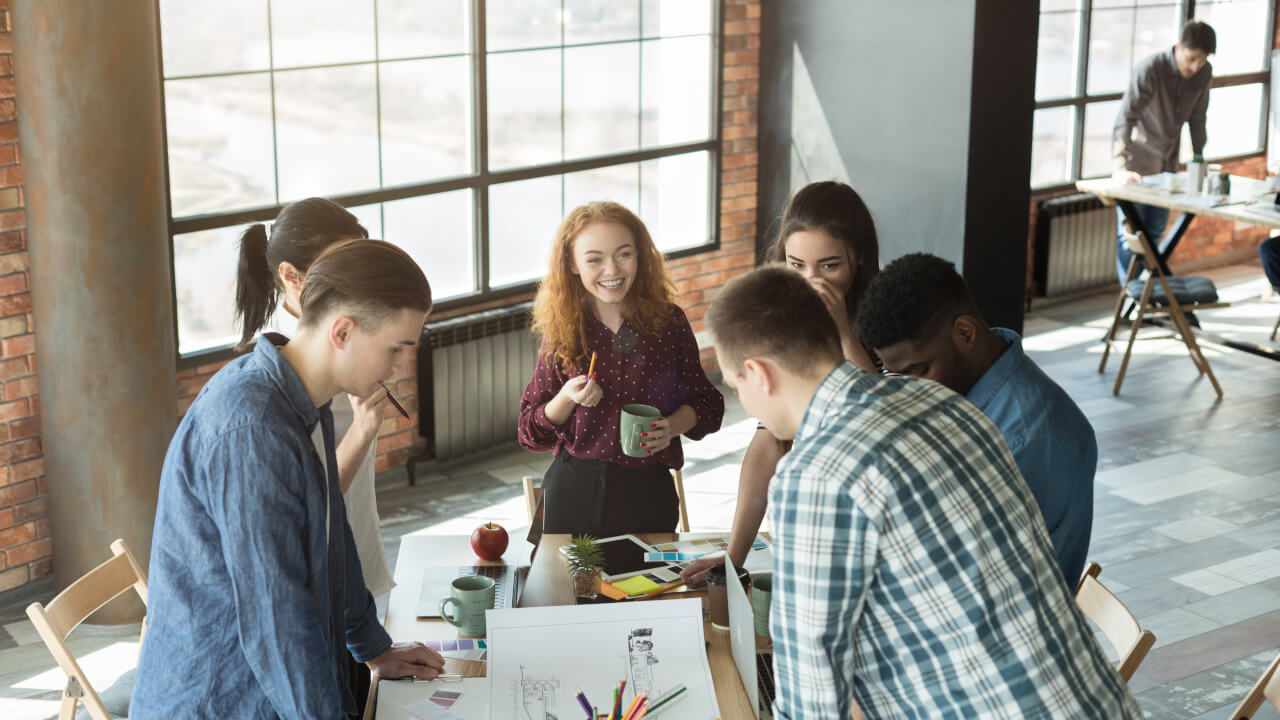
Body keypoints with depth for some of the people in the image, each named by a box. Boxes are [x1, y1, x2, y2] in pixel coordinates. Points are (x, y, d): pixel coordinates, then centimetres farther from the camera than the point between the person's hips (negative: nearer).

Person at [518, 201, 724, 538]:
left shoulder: (669, 322, -3)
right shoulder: (562, 332, -2)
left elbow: (704, 402, 7)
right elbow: (531, 431, 3)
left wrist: (672, 426, -13)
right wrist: (566, 400, -15)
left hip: (648, 494, 0)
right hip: (574, 491, 0)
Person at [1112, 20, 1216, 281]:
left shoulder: (1204, 73, -7)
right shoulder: (1150, 70, -25)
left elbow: (1197, 117, 7)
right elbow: (1124, 119, -31)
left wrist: (1199, 157, 6)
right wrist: (1120, 167, -38)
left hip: (1167, 162, 6)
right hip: (1136, 162, -6)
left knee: (1155, 233, 12)